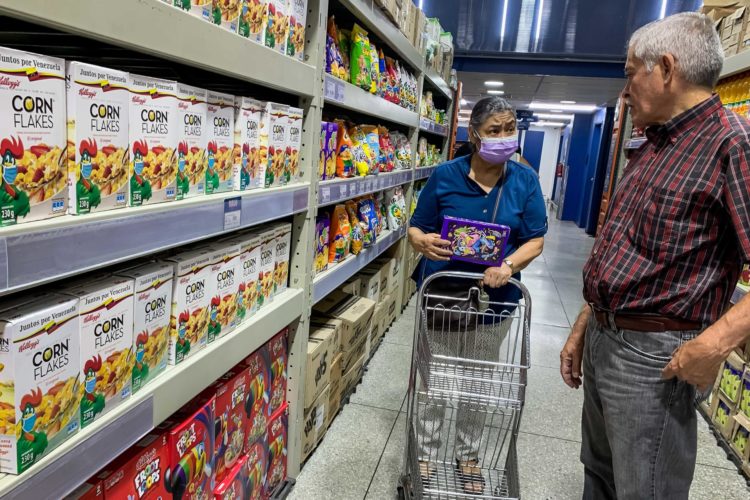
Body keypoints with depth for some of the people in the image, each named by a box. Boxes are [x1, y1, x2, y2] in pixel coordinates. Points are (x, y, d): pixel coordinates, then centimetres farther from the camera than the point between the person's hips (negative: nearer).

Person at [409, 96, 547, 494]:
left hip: (493, 298, 2)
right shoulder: (445, 175, -7)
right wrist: (422, 242, -27)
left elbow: (535, 239, -4)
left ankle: (468, 456, 36)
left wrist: (509, 265, -23)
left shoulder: (525, 181, -3)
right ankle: (426, 453, 30)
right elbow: (415, 229, -3)